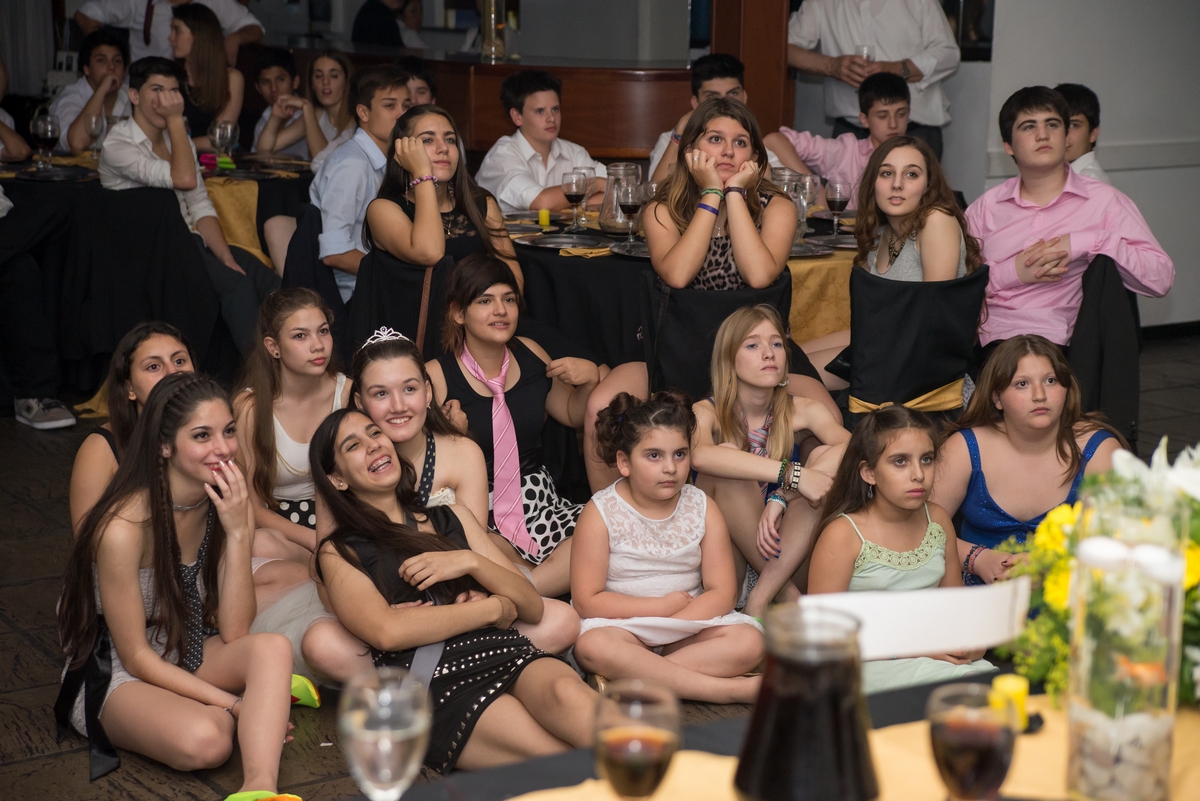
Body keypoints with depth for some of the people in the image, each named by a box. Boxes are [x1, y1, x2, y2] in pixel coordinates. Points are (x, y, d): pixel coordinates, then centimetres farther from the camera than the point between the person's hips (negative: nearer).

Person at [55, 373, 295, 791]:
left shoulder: (225, 504, -7)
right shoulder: (125, 527, -26)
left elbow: (233, 632, -12)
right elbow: (137, 658, -18)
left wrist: (238, 532, -23)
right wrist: (234, 704, -23)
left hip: (185, 656, 6)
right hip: (113, 675, -6)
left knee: (273, 648, -28)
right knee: (205, 740, -36)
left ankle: (259, 785, -39)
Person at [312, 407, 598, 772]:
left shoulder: (452, 519, 27)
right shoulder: (339, 552, 14)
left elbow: (532, 606, 19)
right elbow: (387, 630, -7)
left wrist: (470, 562, 1)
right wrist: (494, 608, 1)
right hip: (436, 686, -4)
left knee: (567, 694, -36)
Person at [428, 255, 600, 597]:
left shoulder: (530, 354, 8)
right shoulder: (438, 377, -8)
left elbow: (572, 415, 24)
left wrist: (589, 379, 5)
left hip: (538, 502, 7)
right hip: (476, 518, -6)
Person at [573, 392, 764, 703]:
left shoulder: (702, 508, 2)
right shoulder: (601, 513, -7)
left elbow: (722, 592, -4)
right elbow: (587, 600, -11)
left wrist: (674, 623, -19)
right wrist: (664, 606, -10)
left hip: (691, 626, 3)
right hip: (623, 627, -2)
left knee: (748, 641, -25)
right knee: (592, 646, -37)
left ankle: (632, 678, -27)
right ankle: (731, 690, -33)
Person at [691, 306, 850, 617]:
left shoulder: (801, 411, 3)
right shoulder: (706, 413, -5)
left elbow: (851, 447, -18)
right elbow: (700, 455, -30)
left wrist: (781, 498, -30)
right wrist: (791, 474, -37)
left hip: (788, 557, 2)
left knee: (826, 456, -18)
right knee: (727, 453, -24)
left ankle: (761, 597, -26)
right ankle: (787, 594, -20)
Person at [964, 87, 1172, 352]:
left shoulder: (1104, 201, 9)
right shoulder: (987, 206, 17)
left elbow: (1161, 276, -2)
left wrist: (1084, 243, -12)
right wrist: (1012, 272, -8)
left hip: (1052, 345, -1)